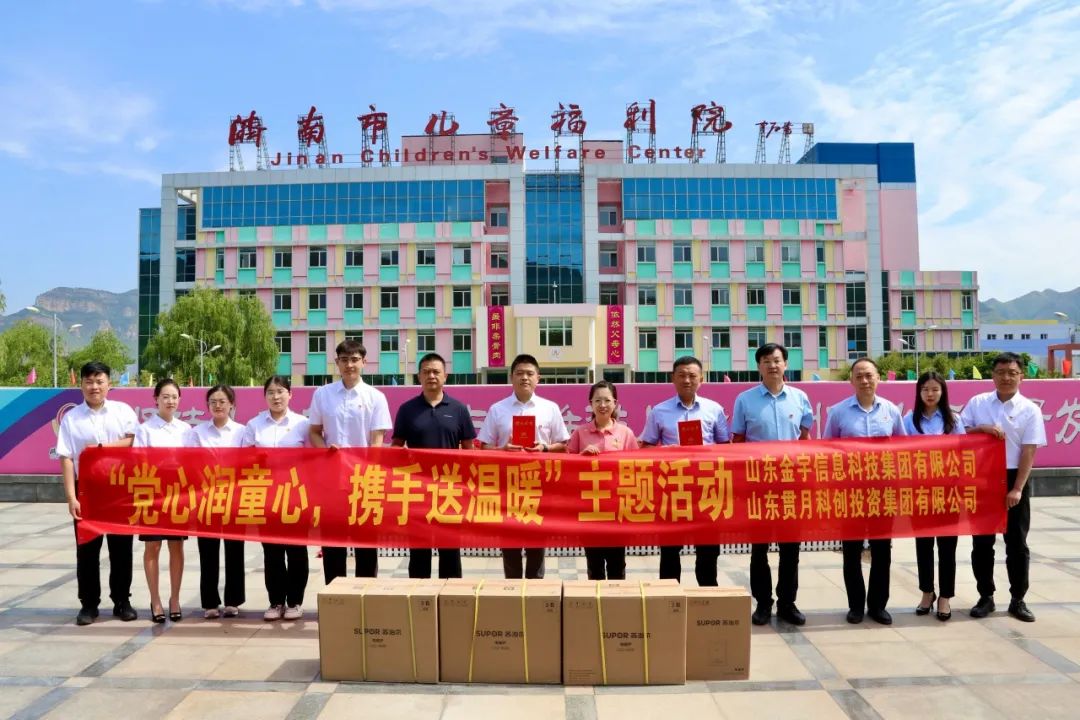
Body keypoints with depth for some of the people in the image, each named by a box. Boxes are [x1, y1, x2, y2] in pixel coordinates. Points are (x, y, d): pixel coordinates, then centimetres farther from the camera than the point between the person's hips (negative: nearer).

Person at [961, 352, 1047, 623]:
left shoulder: (1030, 410, -3)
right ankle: (985, 597, 19)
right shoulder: (977, 403, 2)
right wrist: (982, 428, -16)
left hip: (1014, 479, -1)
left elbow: (1029, 452, -7)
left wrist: (1017, 489, -13)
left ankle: (1018, 600, 19)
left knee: (1017, 543, 6)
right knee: (982, 542, 7)